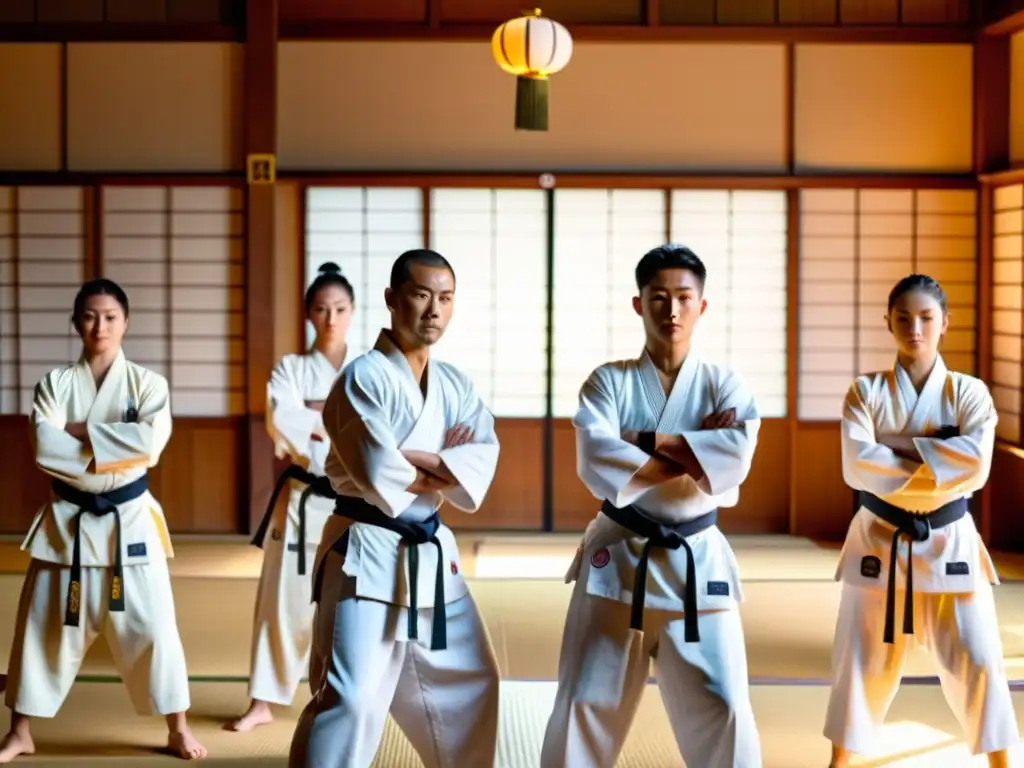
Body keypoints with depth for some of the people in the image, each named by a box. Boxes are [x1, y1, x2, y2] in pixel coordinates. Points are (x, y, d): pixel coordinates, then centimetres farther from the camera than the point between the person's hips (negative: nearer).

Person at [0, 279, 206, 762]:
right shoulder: (55, 383, 1)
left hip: (129, 520, -1)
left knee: (150, 623, 0)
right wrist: (113, 446, -17)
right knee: (44, 624, 8)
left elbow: (150, 441, -19)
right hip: (68, 521, 1)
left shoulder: (146, 383, -1)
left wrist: (80, 432, -15)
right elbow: (45, 449, -14)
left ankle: (177, 730, 14)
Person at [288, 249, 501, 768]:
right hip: (367, 554, -8)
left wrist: (419, 459, -19)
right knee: (352, 696, -17)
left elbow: (481, 465, -5)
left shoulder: (455, 385, 9)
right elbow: (379, 476, -24)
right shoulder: (363, 377, -14)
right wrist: (442, 467, -8)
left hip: (430, 554, 8)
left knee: (467, 685, 21)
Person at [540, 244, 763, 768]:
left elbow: (735, 458, -17)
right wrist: (694, 455, -16)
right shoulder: (609, 382, 0)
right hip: (617, 560, 0)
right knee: (586, 705, 5)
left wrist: (644, 440, -17)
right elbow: (595, 463, -17)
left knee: (720, 710, 1)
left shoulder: (723, 385, 2)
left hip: (697, 563, 1)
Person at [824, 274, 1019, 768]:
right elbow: (858, 468, -16)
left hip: (949, 543, 0)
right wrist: (940, 467, -18)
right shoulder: (867, 391, -1)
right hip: (881, 542, 0)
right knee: (861, 660, 8)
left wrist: (899, 443, -18)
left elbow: (976, 464, -18)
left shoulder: (969, 393, -1)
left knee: (978, 662, 0)